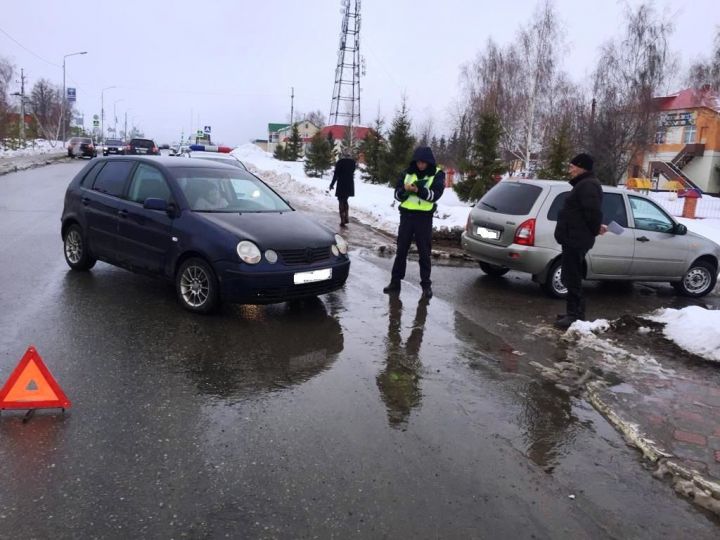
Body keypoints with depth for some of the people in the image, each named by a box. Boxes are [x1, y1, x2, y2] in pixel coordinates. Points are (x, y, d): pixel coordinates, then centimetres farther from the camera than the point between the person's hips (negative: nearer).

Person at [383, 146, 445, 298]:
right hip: (407, 215, 3)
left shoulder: (437, 174, -2)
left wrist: (419, 190, -30)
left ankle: (426, 284, 12)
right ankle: (395, 281, 17)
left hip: (424, 217, -3)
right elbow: (397, 193, 2)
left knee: (424, 252, 3)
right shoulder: (407, 173, 6)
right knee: (401, 250, 8)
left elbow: (435, 194, -15)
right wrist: (404, 190, -20)